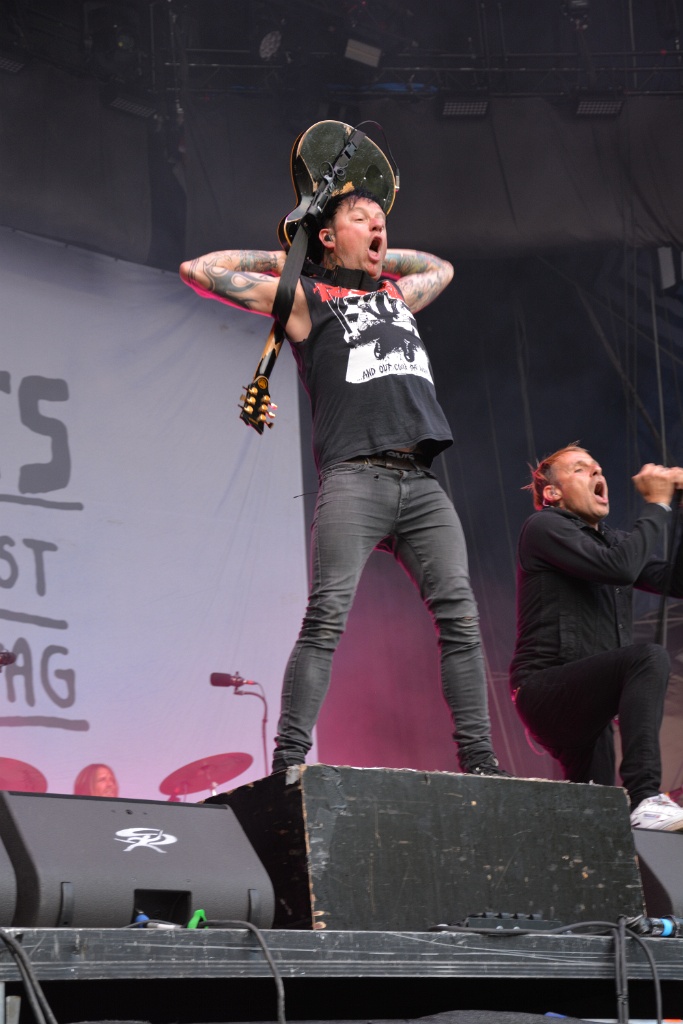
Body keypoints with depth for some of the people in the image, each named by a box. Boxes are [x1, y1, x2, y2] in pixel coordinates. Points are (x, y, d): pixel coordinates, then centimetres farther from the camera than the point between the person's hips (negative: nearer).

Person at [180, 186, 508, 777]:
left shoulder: (396, 294, 30)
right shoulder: (305, 296, 14)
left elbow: (442, 267, 52)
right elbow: (200, 270, 11)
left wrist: (375, 257, 37)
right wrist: (279, 259, 21)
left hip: (422, 481, 5)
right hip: (355, 476, -5)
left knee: (459, 616, -5)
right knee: (328, 615, -17)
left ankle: (479, 760, -3)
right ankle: (289, 761, -18)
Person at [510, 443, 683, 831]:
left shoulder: (610, 540, 23)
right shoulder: (544, 527, -2)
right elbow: (620, 567, -19)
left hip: (583, 704, 9)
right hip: (545, 690, -9)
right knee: (649, 658, -31)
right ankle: (645, 798, -42)